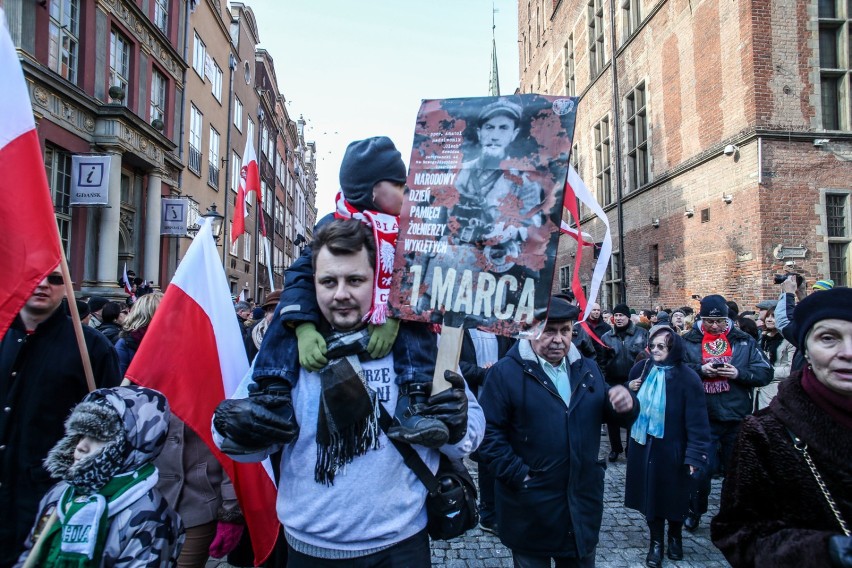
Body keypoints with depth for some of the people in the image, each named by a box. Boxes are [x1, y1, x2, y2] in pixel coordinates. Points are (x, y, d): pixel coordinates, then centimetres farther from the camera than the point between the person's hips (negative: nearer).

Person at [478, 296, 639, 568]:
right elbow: (489, 431, -15)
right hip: (531, 506, -4)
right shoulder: (505, 372, -11)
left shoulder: (587, 368, 8)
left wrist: (626, 404, -13)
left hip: (582, 501, 5)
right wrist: (517, 474, -20)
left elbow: (611, 413, 9)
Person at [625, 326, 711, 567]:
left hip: (672, 449, -3)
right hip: (644, 445, 3)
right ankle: (656, 541, 29)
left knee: (673, 495, 14)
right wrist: (629, 390, -5)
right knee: (650, 494, 11)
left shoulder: (687, 378, -15)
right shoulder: (641, 368, -2)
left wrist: (695, 454, -20)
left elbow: (697, 420, -17)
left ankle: (675, 536, 39)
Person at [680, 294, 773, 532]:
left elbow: (765, 372, -1)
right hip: (703, 418, -1)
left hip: (737, 418, 2)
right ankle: (695, 511, 26)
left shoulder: (744, 341, 3)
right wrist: (701, 369, -19)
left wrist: (739, 373, -16)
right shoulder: (689, 341, 0)